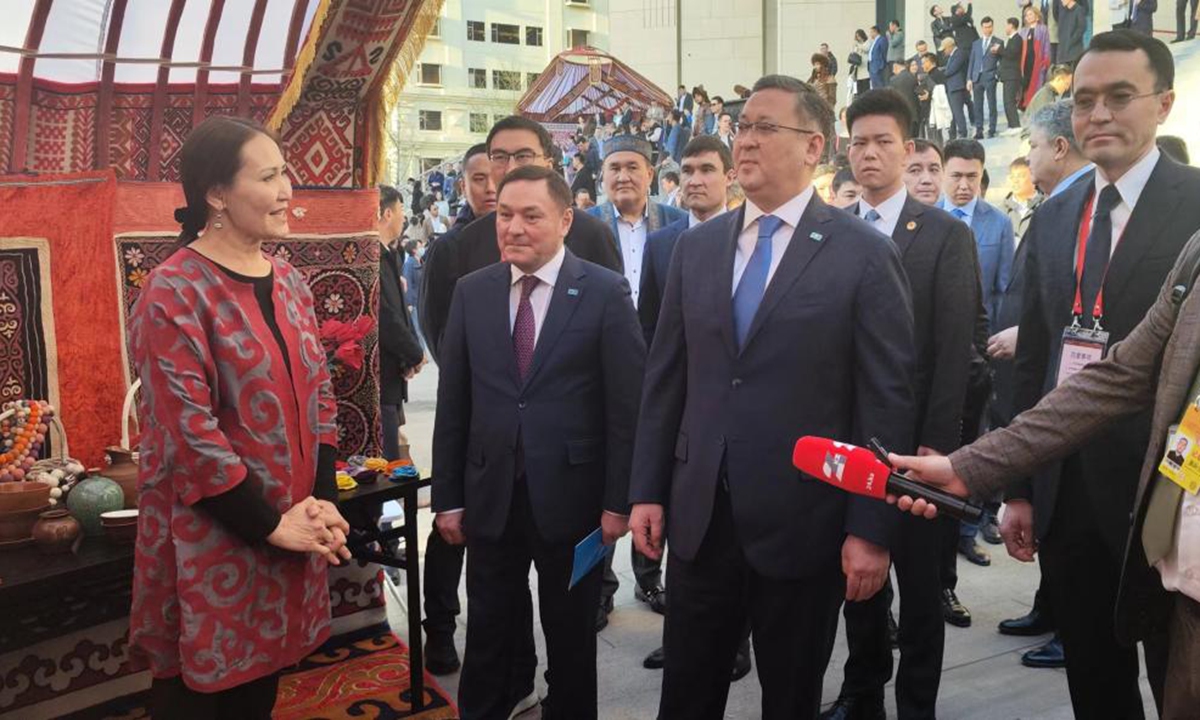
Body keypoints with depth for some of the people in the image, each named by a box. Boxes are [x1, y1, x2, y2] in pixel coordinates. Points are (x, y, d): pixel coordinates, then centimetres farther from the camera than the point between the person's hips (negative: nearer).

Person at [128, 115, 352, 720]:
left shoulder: (290, 283, 7)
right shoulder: (174, 293, -14)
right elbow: (187, 430, -18)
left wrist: (322, 502, -2)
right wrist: (271, 524, -15)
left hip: (290, 531, 6)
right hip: (210, 542, -6)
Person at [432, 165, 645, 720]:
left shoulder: (606, 292, -7)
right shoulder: (472, 292, 3)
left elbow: (627, 406, -7)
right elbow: (452, 404, 4)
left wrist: (618, 501, -9)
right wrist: (448, 496, 3)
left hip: (572, 495, -2)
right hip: (491, 496, 3)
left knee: (571, 637, 16)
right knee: (487, 633, 15)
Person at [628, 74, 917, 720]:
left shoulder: (864, 254, -6)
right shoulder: (696, 247, 7)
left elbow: (886, 400, -8)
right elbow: (664, 379, 8)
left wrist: (871, 529, -10)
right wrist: (647, 491, 5)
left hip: (802, 522, -3)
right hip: (699, 517, 4)